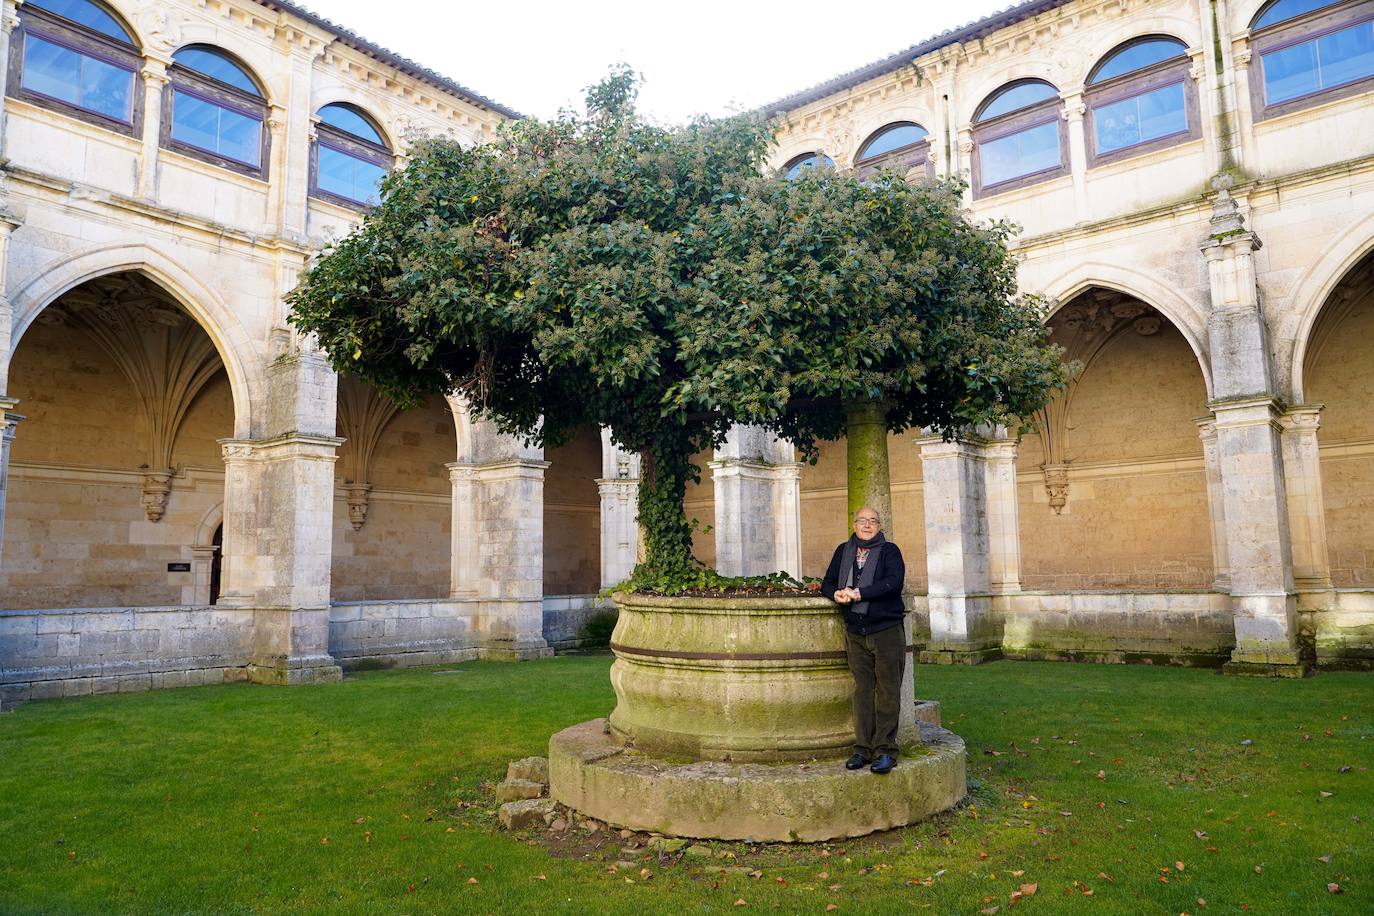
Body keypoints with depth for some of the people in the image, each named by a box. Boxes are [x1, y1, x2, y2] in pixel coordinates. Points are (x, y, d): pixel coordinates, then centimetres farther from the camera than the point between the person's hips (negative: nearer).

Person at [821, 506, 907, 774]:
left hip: (887, 631, -3)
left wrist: (858, 593, -19)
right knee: (862, 691, 5)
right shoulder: (843, 551, 14)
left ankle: (885, 750, 3)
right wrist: (837, 594, -9)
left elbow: (894, 582, -15)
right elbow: (827, 583, 14)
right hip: (855, 633, 3)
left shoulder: (889, 550, 1)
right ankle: (863, 749, 10)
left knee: (887, 690, -2)